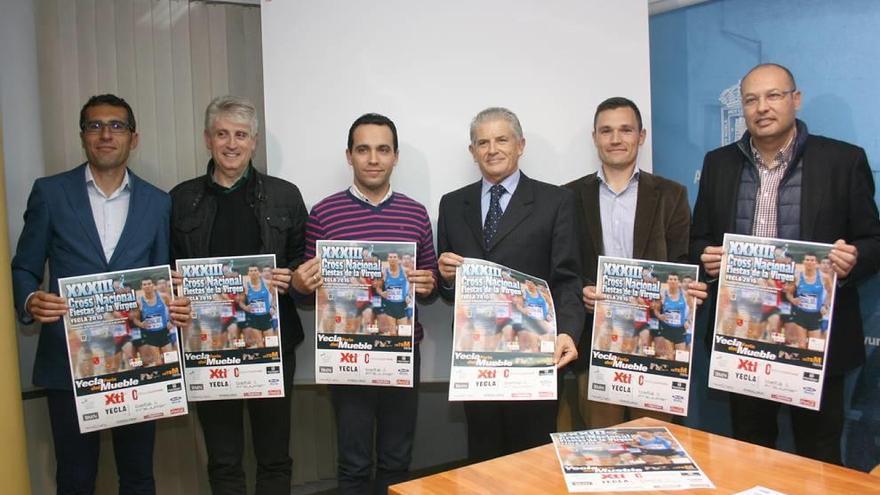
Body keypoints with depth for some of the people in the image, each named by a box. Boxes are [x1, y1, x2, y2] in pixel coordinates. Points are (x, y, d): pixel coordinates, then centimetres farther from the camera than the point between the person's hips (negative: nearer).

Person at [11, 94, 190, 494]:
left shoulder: (157, 202, 5)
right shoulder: (50, 193, 2)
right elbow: (23, 268, 5)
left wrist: (176, 307, -12)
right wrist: (30, 301, -16)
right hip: (68, 360, -1)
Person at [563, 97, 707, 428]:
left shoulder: (670, 195, 7)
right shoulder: (571, 196, 7)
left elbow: (682, 265, 3)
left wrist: (689, 290, -19)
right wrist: (578, 293, -14)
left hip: (655, 342, 0)